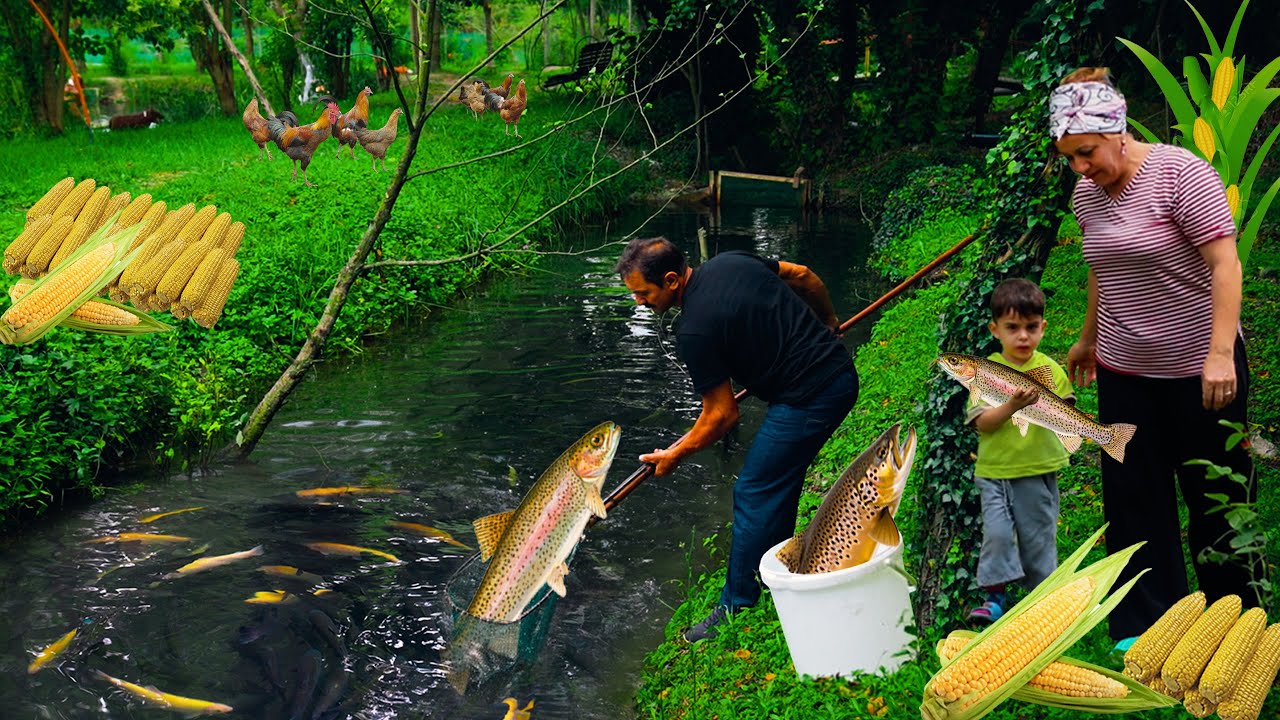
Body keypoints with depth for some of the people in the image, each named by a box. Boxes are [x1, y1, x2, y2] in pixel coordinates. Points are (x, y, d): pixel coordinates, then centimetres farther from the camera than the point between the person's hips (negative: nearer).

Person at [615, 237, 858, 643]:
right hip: (841, 371, 10)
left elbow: (723, 415, -10)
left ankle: (736, 608, 8)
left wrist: (676, 454, 6)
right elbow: (803, 277, 16)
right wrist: (826, 323, 34)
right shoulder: (729, 261, 5)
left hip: (807, 401, -10)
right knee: (779, 483, 22)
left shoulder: (694, 332, -18)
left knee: (754, 495, 0)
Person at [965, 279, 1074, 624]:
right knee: (997, 533, -8)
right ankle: (995, 597, 7)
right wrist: (1012, 406, -25)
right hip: (994, 471, -1)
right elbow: (982, 422, -11)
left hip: (1038, 470, 1)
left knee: (1038, 536, 9)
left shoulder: (1050, 369, 0)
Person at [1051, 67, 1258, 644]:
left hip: (1200, 368, -5)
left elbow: (1225, 263, -20)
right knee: (1134, 500, 6)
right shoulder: (1086, 194, 4)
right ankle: (1144, 628, 14)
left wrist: (1221, 354, -27)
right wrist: (1088, 337, 27)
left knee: (1217, 498, 7)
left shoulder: (1180, 173, -15)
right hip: (1123, 370, 6)